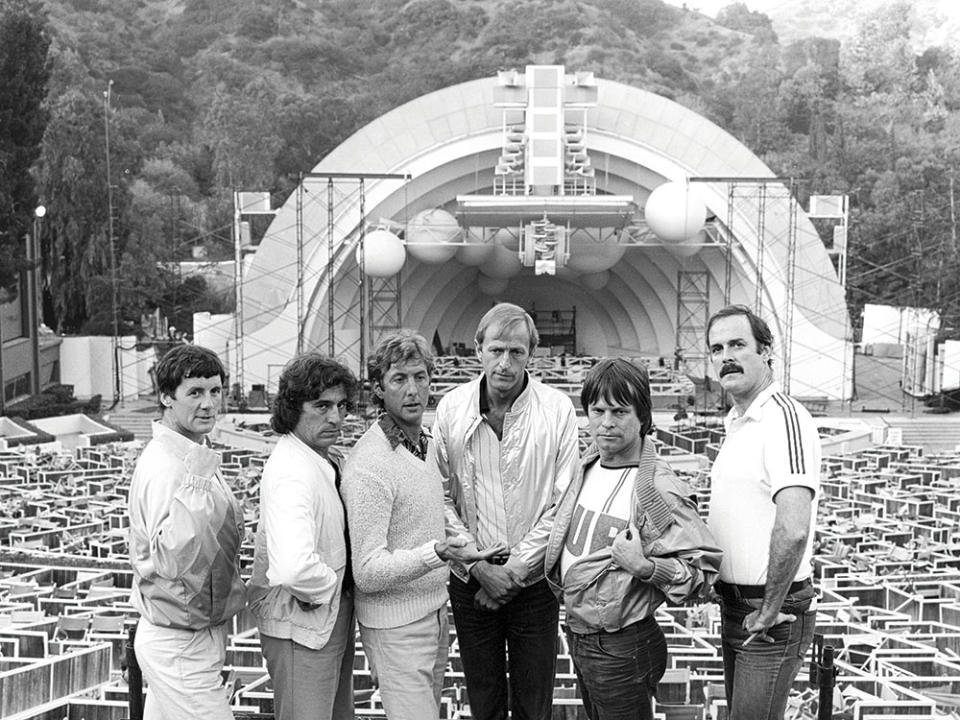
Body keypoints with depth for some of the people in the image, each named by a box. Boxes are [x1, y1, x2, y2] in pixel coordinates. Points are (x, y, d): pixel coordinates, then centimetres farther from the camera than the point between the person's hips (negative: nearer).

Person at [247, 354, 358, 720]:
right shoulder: (291, 472, -28)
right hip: (302, 625, -10)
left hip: (333, 616, 10)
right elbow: (294, 569, -42)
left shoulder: (329, 458, 4)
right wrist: (327, 588, -23)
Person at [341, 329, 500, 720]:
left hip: (434, 612, 9)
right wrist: (437, 553, -35)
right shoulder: (369, 464, -22)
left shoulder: (424, 442, 7)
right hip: (396, 626, -9)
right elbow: (367, 572, -25)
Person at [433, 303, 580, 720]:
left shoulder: (557, 410, -8)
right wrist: (478, 565, -12)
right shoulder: (451, 409, -4)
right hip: (470, 583, 1)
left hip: (534, 581, -1)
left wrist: (516, 569, -12)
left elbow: (563, 504, -8)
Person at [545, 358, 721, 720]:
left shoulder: (659, 491, -22)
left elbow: (702, 571, -20)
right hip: (577, 636, 7)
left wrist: (645, 567, -33)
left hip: (624, 648, -7)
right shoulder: (588, 467, 2)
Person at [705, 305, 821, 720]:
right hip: (736, 608, 9)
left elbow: (793, 528, -30)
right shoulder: (737, 423, 13)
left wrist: (769, 611, -21)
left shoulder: (782, 417, -19)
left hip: (771, 617, -9)